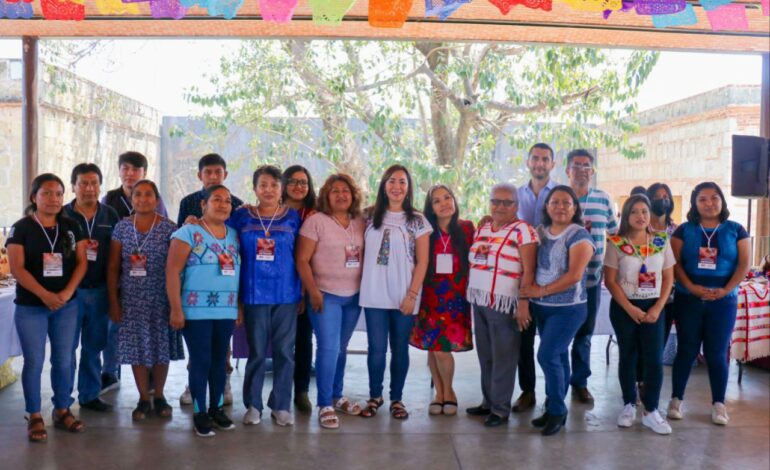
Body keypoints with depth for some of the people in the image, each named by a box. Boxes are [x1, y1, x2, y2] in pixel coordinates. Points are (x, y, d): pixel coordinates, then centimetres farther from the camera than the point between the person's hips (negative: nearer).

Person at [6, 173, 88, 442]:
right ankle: (34, 417, 12)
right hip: (30, 306, -3)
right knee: (34, 361, 1)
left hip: (67, 305, 3)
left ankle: (62, 410, 21)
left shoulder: (71, 227, 6)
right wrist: (45, 295, -19)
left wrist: (67, 293, -11)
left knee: (64, 360, 7)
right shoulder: (21, 228, -4)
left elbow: (81, 262, 4)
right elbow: (17, 268, -10)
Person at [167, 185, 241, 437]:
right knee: (200, 360, 0)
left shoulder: (234, 235, 11)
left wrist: (240, 306, 10)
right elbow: (172, 272, -9)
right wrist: (176, 309, -14)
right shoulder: (189, 232, -5)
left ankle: (217, 408, 25)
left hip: (227, 310, 5)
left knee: (220, 360, 11)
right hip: (196, 310, -5)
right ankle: (199, 413, 12)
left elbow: (240, 273, 14)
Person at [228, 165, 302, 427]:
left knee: (284, 351, 5)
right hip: (255, 294, 0)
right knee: (257, 351, 5)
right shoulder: (242, 216, 4)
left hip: (286, 294, 1)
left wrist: (303, 291, 4)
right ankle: (253, 404, 18)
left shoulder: (292, 217, 5)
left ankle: (281, 405, 16)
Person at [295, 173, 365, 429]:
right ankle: (325, 405, 4)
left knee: (341, 347, 15)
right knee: (328, 348, -7)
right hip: (326, 295, -5)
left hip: (354, 296, 5)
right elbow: (302, 260, -9)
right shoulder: (316, 221, -7)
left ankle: (337, 396, 29)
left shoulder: (360, 223, 7)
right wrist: (314, 293, -14)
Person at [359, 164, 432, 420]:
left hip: (404, 296, -1)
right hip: (374, 294, 1)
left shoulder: (417, 221, 2)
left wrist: (412, 295, -8)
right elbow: (363, 252, 10)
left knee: (400, 348, 8)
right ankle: (375, 396, 21)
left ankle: (396, 398, 22)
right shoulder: (371, 216, 7)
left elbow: (422, 262, -1)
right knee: (377, 348, 2)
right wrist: (362, 285, 0)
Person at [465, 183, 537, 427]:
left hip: (505, 304, -7)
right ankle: (488, 401, 25)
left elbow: (528, 271, -13)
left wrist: (523, 304, -18)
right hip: (479, 301, 7)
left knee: (503, 357, 1)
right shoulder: (481, 230, 13)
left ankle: (500, 408, 11)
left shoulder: (523, 230, -9)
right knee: (485, 356, 13)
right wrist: (471, 294, 11)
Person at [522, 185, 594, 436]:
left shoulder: (579, 235, -10)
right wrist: (530, 289, -9)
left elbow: (574, 275, -18)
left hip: (568, 308, -6)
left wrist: (542, 290, -15)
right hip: (541, 307, 6)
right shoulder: (540, 232, 9)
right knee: (557, 357, 13)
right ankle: (554, 409, 21)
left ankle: (557, 410, 6)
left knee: (547, 356, -10)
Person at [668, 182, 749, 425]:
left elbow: (743, 264, -1)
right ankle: (676, 399, 14)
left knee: (717, 353, 4)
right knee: (686, 350, 5)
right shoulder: (684, 230, 3)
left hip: (723, 301, 0)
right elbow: (675, 263, -3)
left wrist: (726, 289, -14)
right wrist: (691, 287, -17)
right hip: (688, 300, 0)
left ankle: (718, 404, 15)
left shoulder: (735, 230, 4)